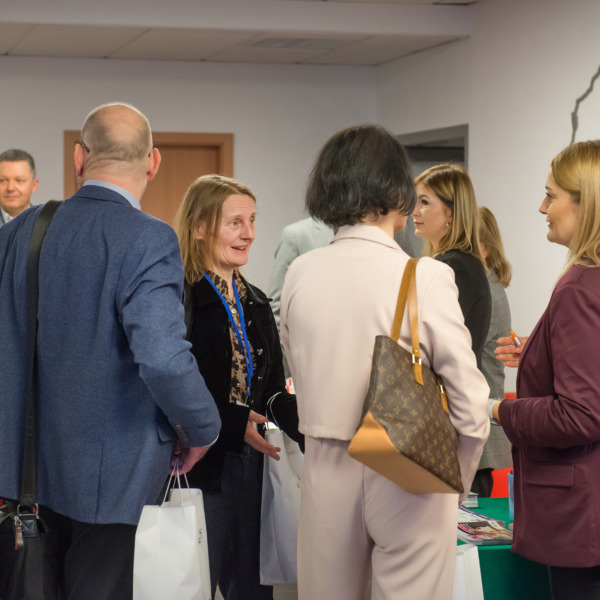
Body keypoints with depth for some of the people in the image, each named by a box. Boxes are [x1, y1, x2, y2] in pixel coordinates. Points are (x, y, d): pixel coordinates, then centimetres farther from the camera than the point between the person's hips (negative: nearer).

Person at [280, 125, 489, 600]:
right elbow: (470, 404, -12)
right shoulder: (426, 278, -14)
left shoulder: (299, 275, -2)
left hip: (325, 472, 4)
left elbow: (301, 377, 9)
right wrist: (458, 481, 5)